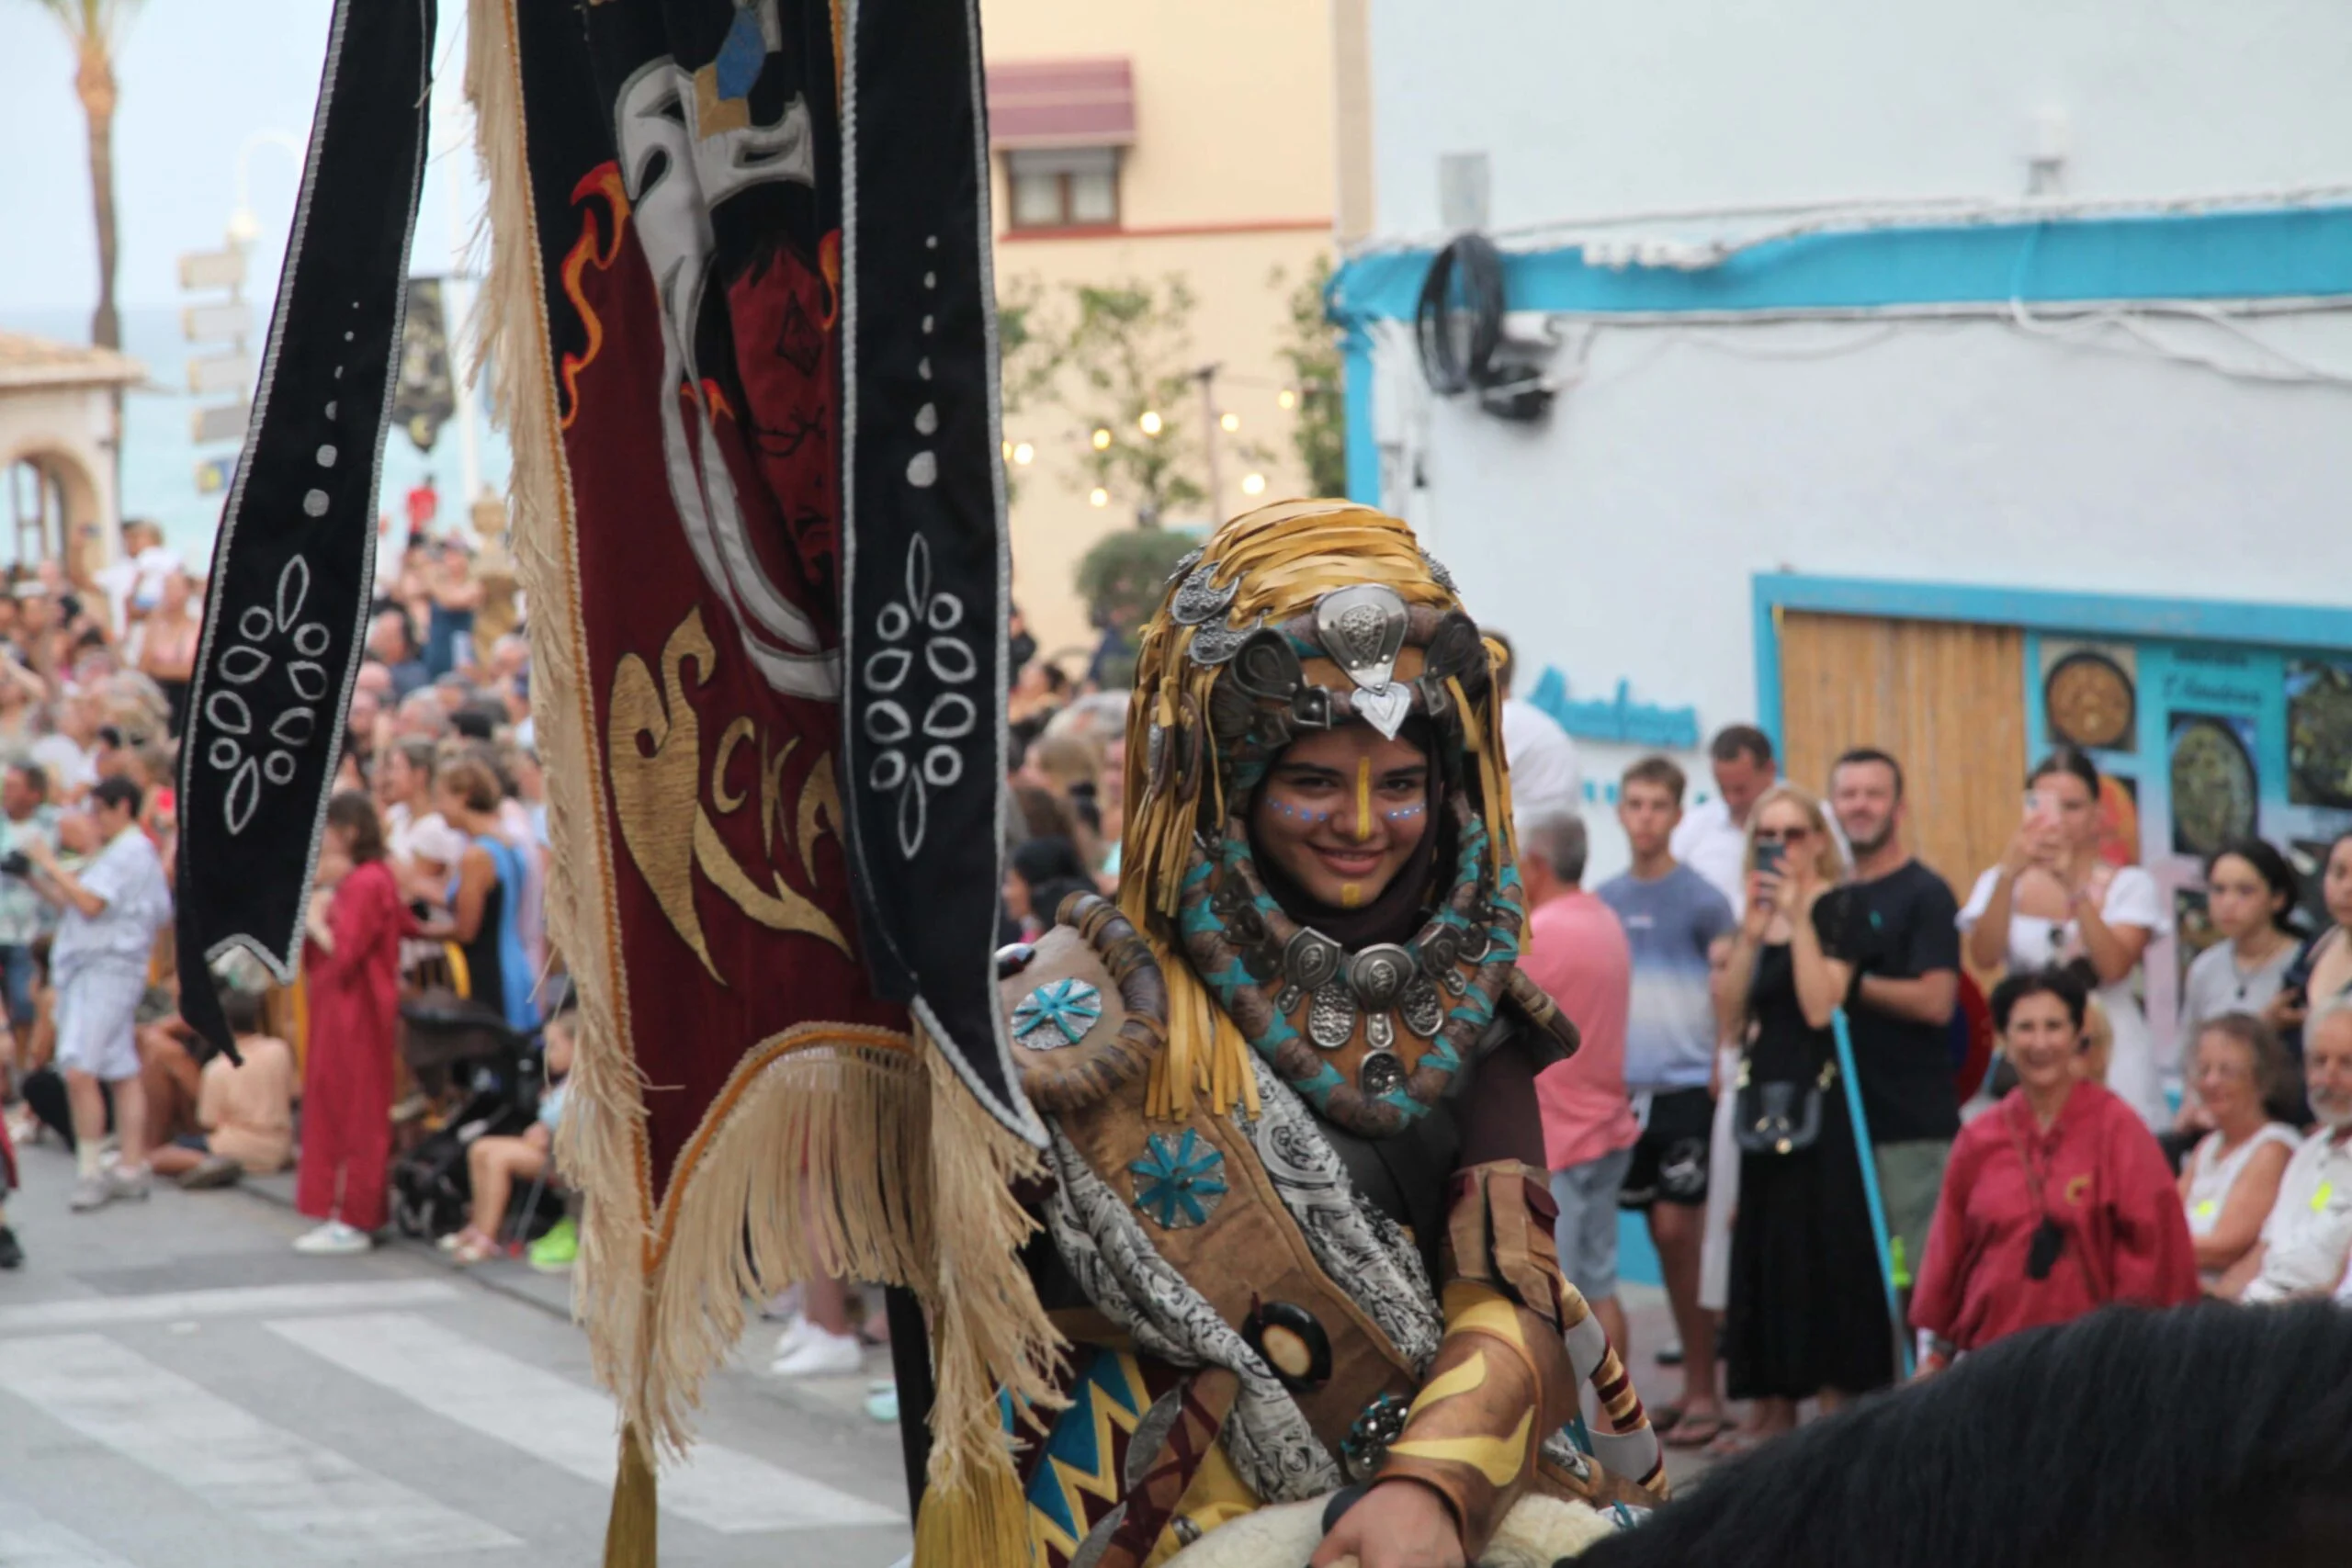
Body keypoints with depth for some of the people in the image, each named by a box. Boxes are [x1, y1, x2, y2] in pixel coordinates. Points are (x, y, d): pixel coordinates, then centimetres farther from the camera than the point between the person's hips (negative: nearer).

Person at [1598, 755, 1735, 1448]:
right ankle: (1692, 1385, 15)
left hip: (1684, 1086, -5)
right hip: (1624, 1090, 5)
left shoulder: (1701, 899, -4)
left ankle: (1704, 1390, 0)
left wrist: (1721, 1071, -8)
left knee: (1678, 1229, -8)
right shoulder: (1604, 901, 11)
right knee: (1665, 1233, 8)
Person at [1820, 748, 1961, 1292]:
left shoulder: (1926, 895, -4)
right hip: (1840, 1119, 7)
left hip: (1914, 1125, -6)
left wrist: (1851, 983, -12)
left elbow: (1935, 1001, -14)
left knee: (1920, 1273, -7)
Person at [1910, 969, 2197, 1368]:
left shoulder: (2118, 1129, 1)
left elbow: (2152, 1243, 1)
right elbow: (1947, 1251, 16)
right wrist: (1935, 1351, 16)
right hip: (1992, 1347, 2)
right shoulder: (1979, 1141, 10)